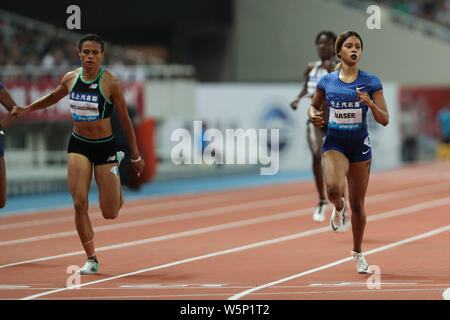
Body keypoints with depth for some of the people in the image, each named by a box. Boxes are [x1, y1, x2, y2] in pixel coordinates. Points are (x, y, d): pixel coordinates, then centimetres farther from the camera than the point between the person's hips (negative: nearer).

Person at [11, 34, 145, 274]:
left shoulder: (110, 82, -12)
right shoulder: (70, 78, -2)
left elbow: (124, 119, -4)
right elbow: (54, 97, 22)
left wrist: (136, 156, 1)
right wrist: (26, 109, 14)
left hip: (105, 146, -2)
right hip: (78, 145, 3)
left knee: (110, 213, 3)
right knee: (79, 203, -13)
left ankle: (116, 164, 36)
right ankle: (91, 259, 3)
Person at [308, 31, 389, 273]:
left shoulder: (371, 82, -2)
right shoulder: (326, 81, 2)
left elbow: (384, 120, -3)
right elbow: (313, 106, 18)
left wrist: (370, 103, -21)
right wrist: (313, 115, -5)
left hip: (360, 145, 0)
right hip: (335, 143, 0)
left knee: (357, 204, 7)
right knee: (333, 187, -30)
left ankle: (357, 253, 27)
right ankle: (338, 208, 8)